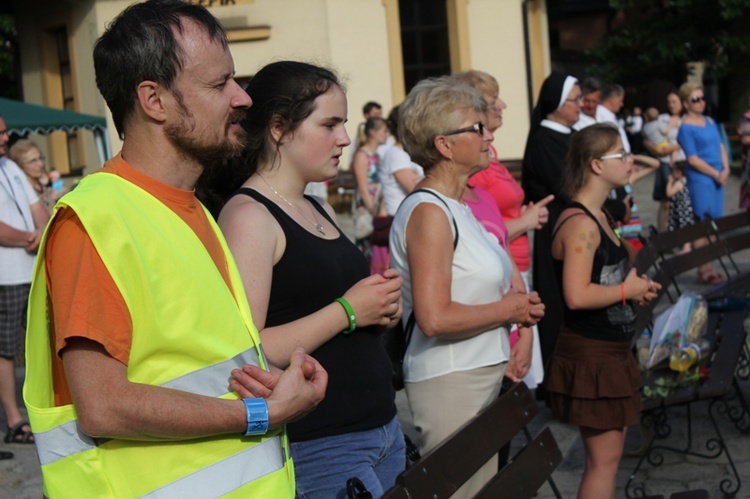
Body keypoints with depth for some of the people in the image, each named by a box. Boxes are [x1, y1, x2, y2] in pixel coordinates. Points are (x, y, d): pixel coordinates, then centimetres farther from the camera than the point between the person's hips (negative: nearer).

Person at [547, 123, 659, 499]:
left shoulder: (597, 216, 11)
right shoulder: (580, 223, -20)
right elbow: (577, 296, -29)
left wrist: (634, 286, 5)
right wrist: (628, 290, -16)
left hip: (610, 351, 10)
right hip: (590, 354, -10)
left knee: (607, 452, 17)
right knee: (604, 458, -1)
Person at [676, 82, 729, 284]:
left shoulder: (710, 122, 15)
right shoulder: (685, 127, -8)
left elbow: (720, 146, 16)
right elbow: (693, 159, -13)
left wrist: (726, 169, 0)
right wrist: (716, 174, -12)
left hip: (717, 177, 7)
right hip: (700, 179, -7)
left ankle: (708, 268, 14)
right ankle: (704, 271, -1)